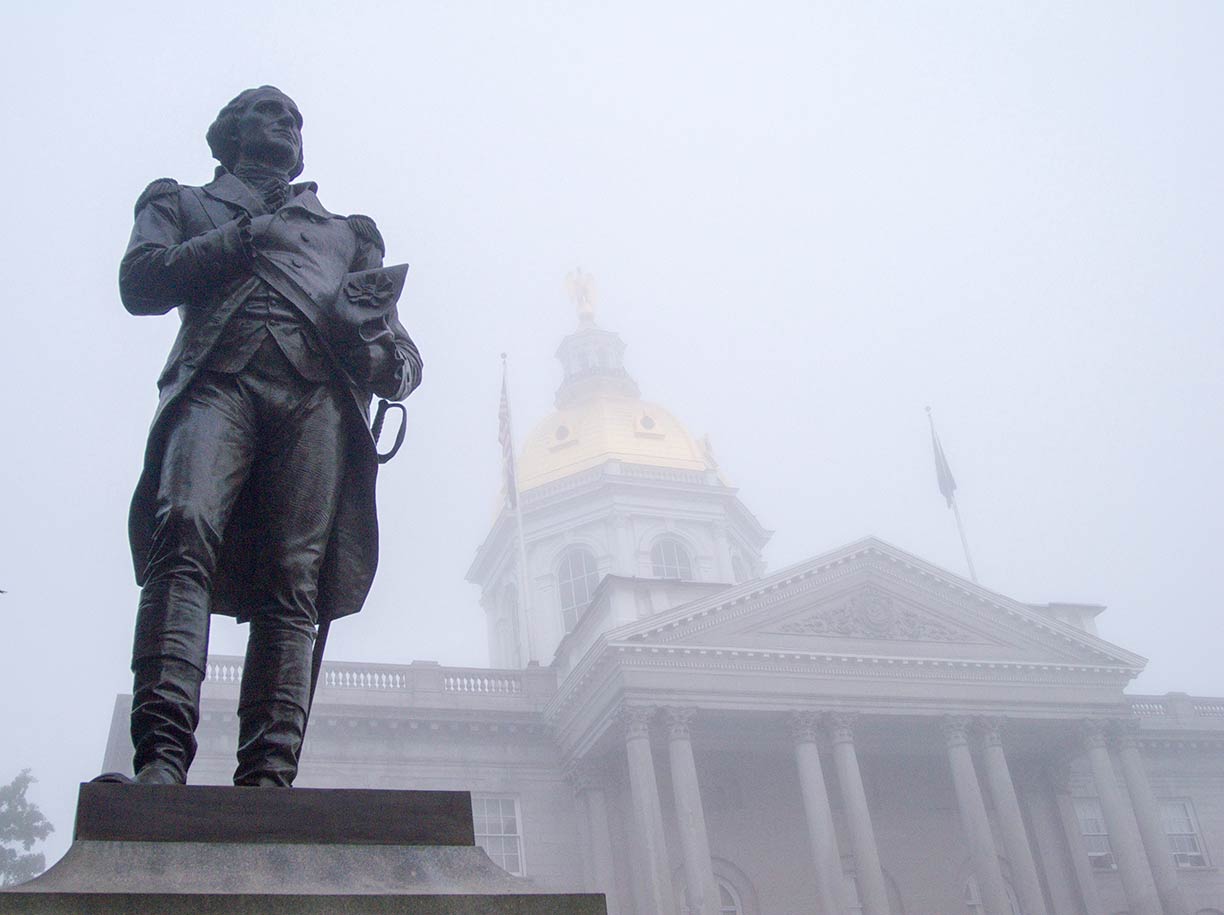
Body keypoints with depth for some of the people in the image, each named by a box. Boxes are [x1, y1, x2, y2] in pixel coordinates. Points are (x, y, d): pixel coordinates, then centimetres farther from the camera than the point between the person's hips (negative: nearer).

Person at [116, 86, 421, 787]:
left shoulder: (346, 230, 38)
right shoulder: (182, 204, 34)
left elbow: (405, 360, 28)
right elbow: (140, 282, 13)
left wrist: (382, 355, 3)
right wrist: (245, 238, 7)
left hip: (319, 393, 2)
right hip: (218, 380, -1)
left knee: (294, 580, -19)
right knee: (185, 529, -30)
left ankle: (268, 780, -28)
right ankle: (162, 755, -40)